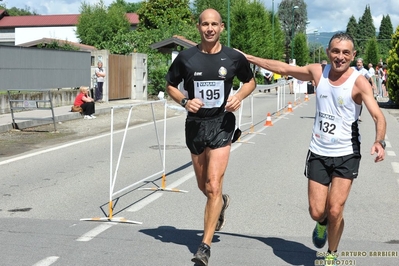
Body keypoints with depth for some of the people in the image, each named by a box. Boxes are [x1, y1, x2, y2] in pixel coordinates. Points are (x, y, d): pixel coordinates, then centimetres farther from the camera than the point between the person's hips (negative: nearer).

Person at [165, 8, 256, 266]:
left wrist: (240, 96, -7)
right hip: (195, 124, 3)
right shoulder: (186, 58, -3)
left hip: (221, 124, -2)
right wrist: (184, 101, -11)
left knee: (213, 187, -13)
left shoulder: (234, 58, -3)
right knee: (204, 187, 16)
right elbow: (171, 86, 9)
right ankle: (222, 202, 53)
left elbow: (250, 81, 13)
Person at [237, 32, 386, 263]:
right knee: (317, 212, 2)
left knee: (335, 212, -8)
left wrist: (379, 141, -44)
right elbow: (284, 69, 12)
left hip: (346, 156, -3)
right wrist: (250, 58, 16)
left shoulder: (358, 82, -14)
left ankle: (332, 255, 19)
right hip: (319, 153, 3)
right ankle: (322, 224, 40)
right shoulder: (318, 72, -1)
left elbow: (378, 115, -24)